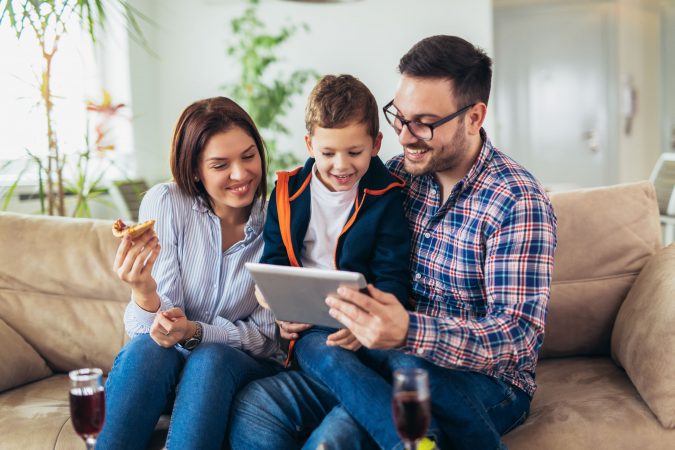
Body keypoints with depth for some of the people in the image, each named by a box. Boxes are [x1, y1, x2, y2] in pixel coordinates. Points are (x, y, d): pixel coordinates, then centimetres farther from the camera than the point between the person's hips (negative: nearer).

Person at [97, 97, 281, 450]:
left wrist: (195, 333, -24)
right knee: (147, 348, -32)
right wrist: (144, 293, -37)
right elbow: (147, 328, -12)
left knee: (209, 359, -32)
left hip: (237, 367, 0)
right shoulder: (164, 204, -11)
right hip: (160, 363, 0)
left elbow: (267, 337, -5)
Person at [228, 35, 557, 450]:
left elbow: (521, 336, -22)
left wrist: (408, 332, -39)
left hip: (484, 381, -6)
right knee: (255, 406, -16)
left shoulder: (519, 202, -14)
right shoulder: (398, 175, 4)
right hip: (391, 359, 6)